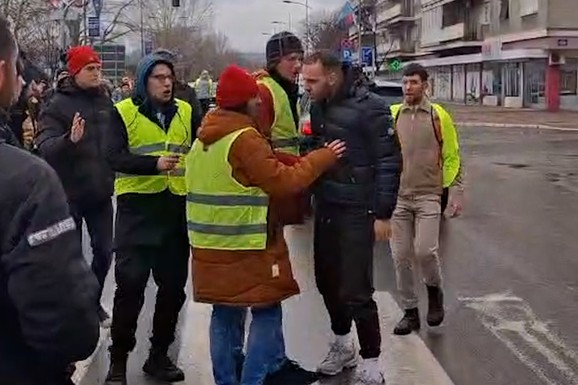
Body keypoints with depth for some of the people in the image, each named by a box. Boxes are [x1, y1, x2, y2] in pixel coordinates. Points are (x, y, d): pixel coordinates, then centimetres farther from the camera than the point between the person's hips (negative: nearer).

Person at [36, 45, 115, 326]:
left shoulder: (105, 102, 5)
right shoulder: (58, 105, -9)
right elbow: (44, 147, -21)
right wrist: (69, 139, -39)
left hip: (100, 192, 4)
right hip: (70, 193, -4)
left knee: (104, 251, 10)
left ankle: (92, 301, 30)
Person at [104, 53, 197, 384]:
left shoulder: (186, 111, 9)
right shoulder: (124, 112, -3)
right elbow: (116, 157, -15)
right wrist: (154, 164, -30)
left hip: (177, 207, 4)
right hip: (137, 208, -4)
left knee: (173, 285, 10)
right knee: (131, 285, -4)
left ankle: (159, 355, 26)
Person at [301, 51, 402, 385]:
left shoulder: (369, 107, -15)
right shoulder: (319, 106, 5)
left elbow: (390, 162, -14)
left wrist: (383, 214, -16)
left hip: (357, 212, -7)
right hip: (325, 208, 7)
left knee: (355, 291, -5)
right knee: (327, 281, 17)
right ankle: (343, 345, 37)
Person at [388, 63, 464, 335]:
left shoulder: (438, 116, 0)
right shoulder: (392, 115, 4)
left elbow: (451, 157, 4)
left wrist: (456, 192, 0)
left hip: (428, 196, -2)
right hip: (397, 197, 3)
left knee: (424, 250, -15)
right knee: (401, 257, 4)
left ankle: (435, 291, 16)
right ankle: (410, 312, 18)